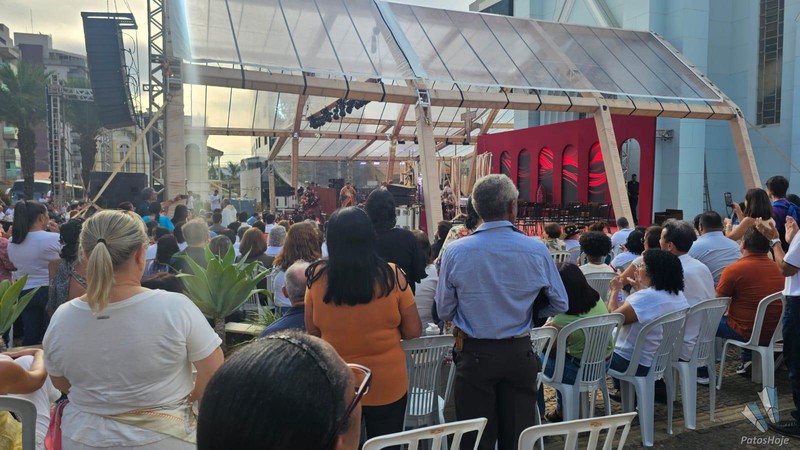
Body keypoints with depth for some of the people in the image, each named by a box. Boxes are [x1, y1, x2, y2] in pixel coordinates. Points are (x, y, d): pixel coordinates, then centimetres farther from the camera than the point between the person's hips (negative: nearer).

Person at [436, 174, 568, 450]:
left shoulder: (455, 252, -12)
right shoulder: (537, 251, -10)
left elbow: (444, 311, -4)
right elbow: (559, 305, 0)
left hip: (473, 355, -1)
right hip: (519, 354, 1)